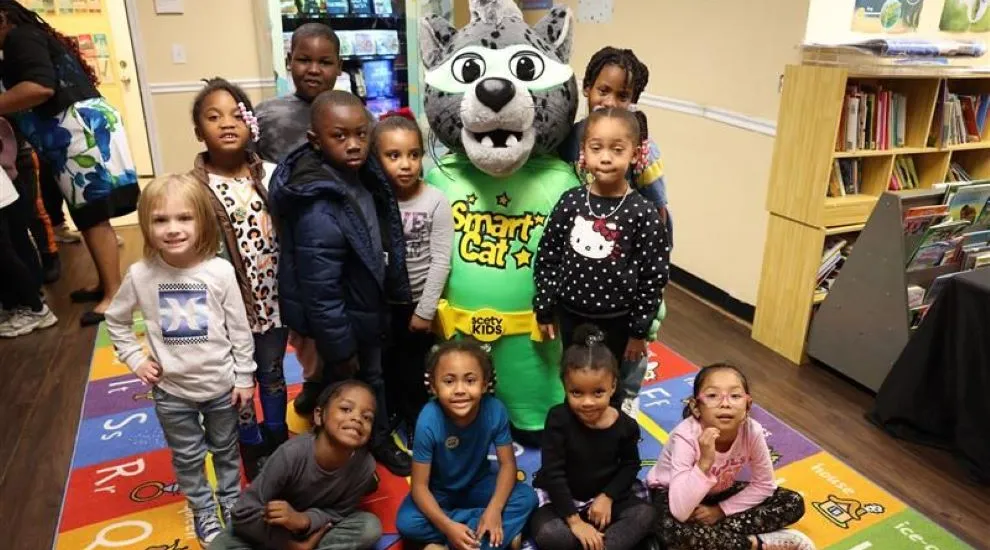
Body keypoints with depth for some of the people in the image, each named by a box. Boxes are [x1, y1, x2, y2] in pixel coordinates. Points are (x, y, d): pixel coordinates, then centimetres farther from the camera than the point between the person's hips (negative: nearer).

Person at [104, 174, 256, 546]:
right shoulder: (140, 275, -14)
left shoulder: (220, 271, -18)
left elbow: (239, 329, -10)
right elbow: (115, 320, 5)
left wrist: (244, 377, -5)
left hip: (220, 384, -1)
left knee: (226, 449, 21)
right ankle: (203, 511, 41)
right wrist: (135, 359, -3)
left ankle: (231, 500, 45)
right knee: (187, 456, 19)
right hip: (171, 390, 1)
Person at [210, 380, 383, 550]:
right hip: (275, 529, -1)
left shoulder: (365, 466, -27)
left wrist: (304, 519, -32)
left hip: (317, 528, 2)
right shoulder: (292, 454, -33)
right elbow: (243, 513, -25)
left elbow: (340, 512, -12)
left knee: (371, 526, -22)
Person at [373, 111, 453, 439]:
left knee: (412, 373, 9)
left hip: (418, 302, -2)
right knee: (386, 369, 16)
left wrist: (425, 310, -11)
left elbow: (441, 261, -12)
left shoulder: (436, 201, -13)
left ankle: (419, 432, 31)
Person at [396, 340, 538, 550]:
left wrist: (494, 509, -28)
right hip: (438, 491, -1)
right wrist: (448, 526, -36)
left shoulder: (495, 410, -27)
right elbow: (420, 485, -24)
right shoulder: (429, 421, -31)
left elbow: (507, 464, -15)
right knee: (406, 522, -28)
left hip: (477, 484, 2)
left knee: (527, 498, -19)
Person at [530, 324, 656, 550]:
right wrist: (574, 520, -24)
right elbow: (552, 473, -20)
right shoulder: (558, 419, -21)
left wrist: (607, 497, -13)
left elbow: (630, 465, 3)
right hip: (560, 496, -3)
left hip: (605, 494, 3)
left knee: (646, 515, -18)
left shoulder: (625, 425, -13)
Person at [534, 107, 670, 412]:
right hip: (571, 314, 3)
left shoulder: (643, 214, -15)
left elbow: (654, 276, -10)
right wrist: (544, 310, 1)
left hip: (617, 321, -2)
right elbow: (547, 258, -1)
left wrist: (639, 330, -7)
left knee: (611, 391, 17)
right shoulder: (570, 202, -8)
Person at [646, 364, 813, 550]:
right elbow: (680, 512, -39)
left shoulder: (752, 431, -23)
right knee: (673, 530, -37)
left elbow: (763, 485, -6)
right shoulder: (686, 436, -34)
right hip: (672, 493, -4)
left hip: (719, 491, 5)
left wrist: (721, 510, -14)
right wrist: (704, 463, -46)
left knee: (794, 503, -9)